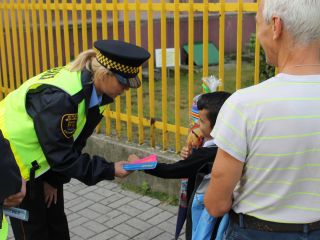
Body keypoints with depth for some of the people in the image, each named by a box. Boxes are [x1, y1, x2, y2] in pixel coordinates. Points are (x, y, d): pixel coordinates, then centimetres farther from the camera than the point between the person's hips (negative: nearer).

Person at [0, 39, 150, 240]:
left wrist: (54, 179, 0)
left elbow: (74, 142, -1)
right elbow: (61, 156, -30)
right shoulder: (59, 97, -36)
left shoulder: (92, 88, -10)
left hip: (44, 159, 8)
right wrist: (109, 170, -26)